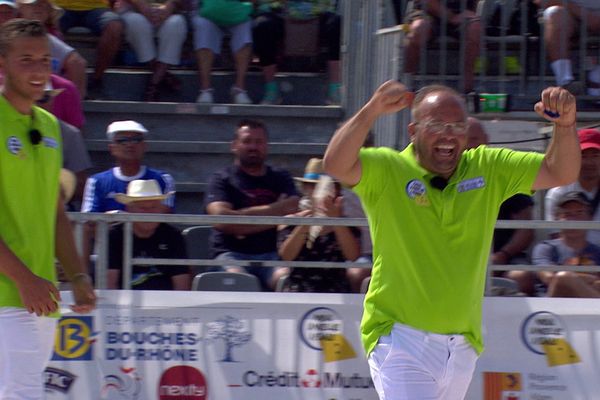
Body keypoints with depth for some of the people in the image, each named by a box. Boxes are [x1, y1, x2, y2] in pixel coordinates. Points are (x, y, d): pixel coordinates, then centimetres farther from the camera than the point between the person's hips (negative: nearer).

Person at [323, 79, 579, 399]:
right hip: (400, 337, -5)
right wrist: (374, 108, -34)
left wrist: (565, 124, -15)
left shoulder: (489, 170, 7)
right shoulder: (387, 172, -5)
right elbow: (336, 164, -23)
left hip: (462, 348, 5)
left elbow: (560, 173, 4)